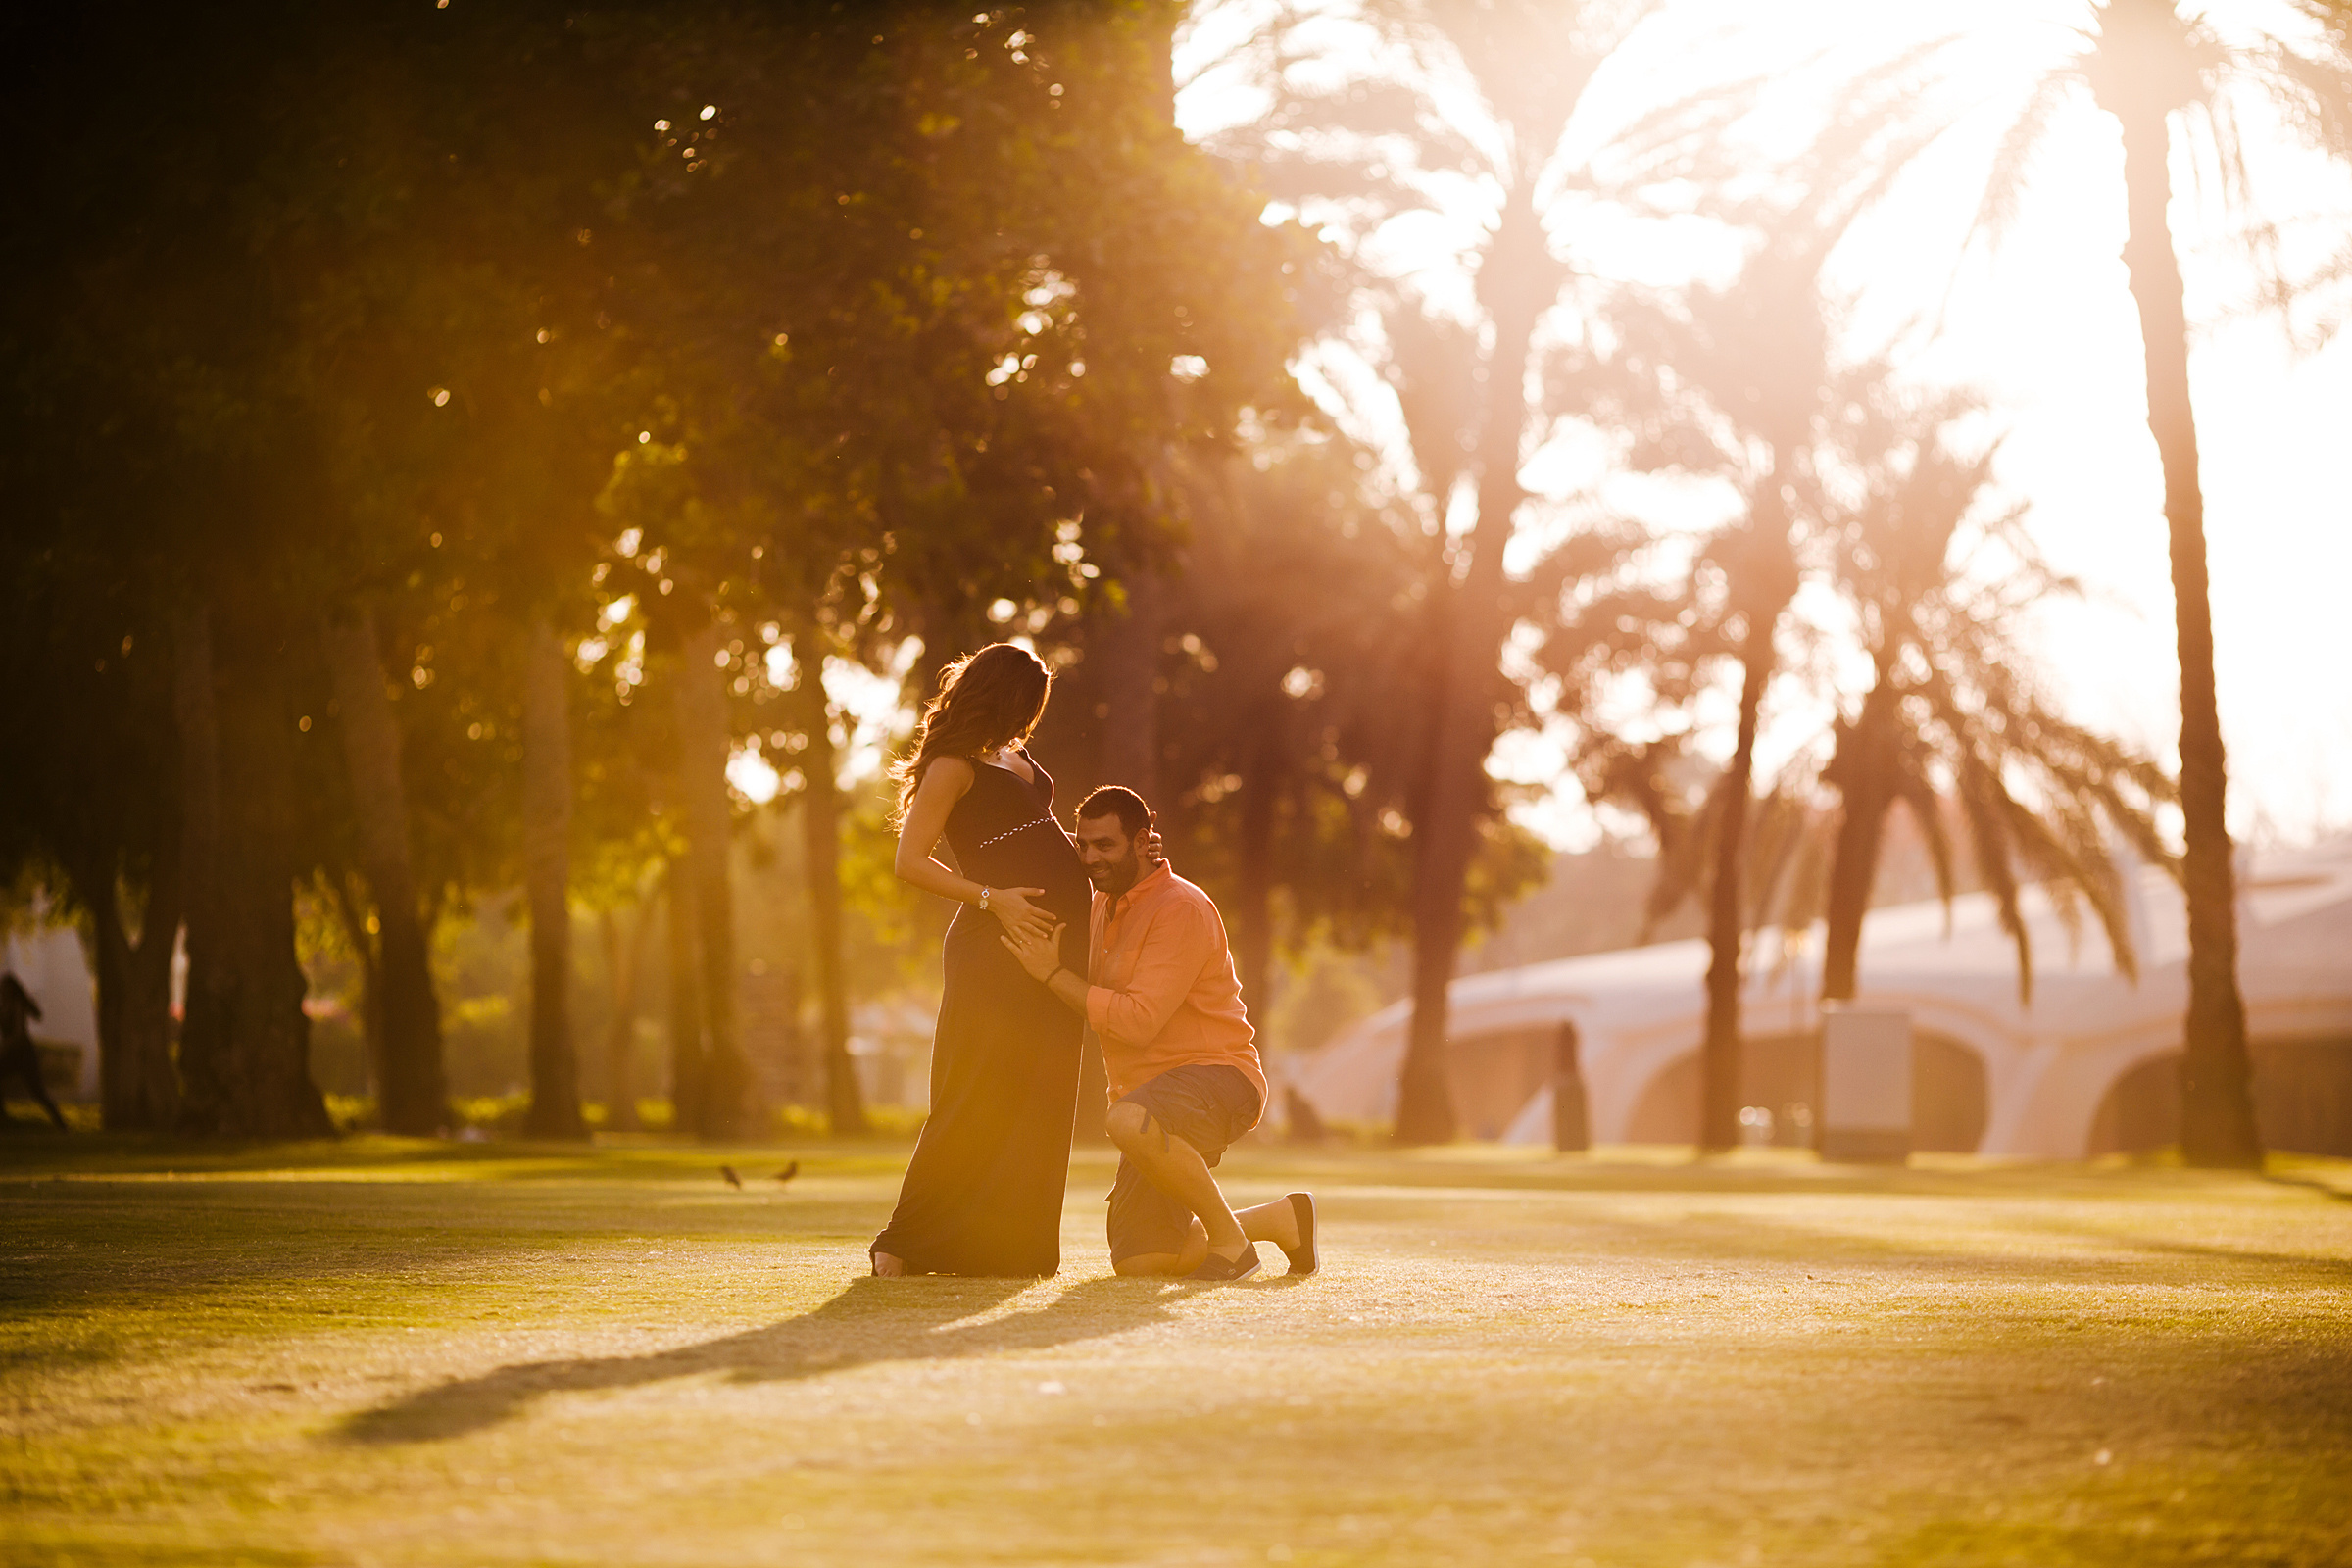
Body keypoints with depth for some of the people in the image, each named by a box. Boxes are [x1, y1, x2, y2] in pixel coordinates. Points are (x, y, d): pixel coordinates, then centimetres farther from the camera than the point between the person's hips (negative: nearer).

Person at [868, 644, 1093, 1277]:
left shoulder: (1016, 756, 17)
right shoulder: (954, 766, -7)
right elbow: (911, 862, -13)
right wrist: (992, 898, -19)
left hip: (1056, 944, 8)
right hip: (996, 943, -8)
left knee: (1042, 1099, 6)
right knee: (979, 1098, -8)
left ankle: (1013, 1243, 10)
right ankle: (907, 1243, 0)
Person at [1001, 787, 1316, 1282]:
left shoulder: (1180, 909, -15)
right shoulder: (1105, 907, 13)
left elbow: (1137, 1022, -23)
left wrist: (1053, 974, -21)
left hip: (1215, 1076, -9)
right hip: (1152, 1099, 9)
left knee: (1132, 1124, -42)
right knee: (1138, 1263, 0)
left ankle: (1227, 1235, -18)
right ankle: (1283, 1218, 21)